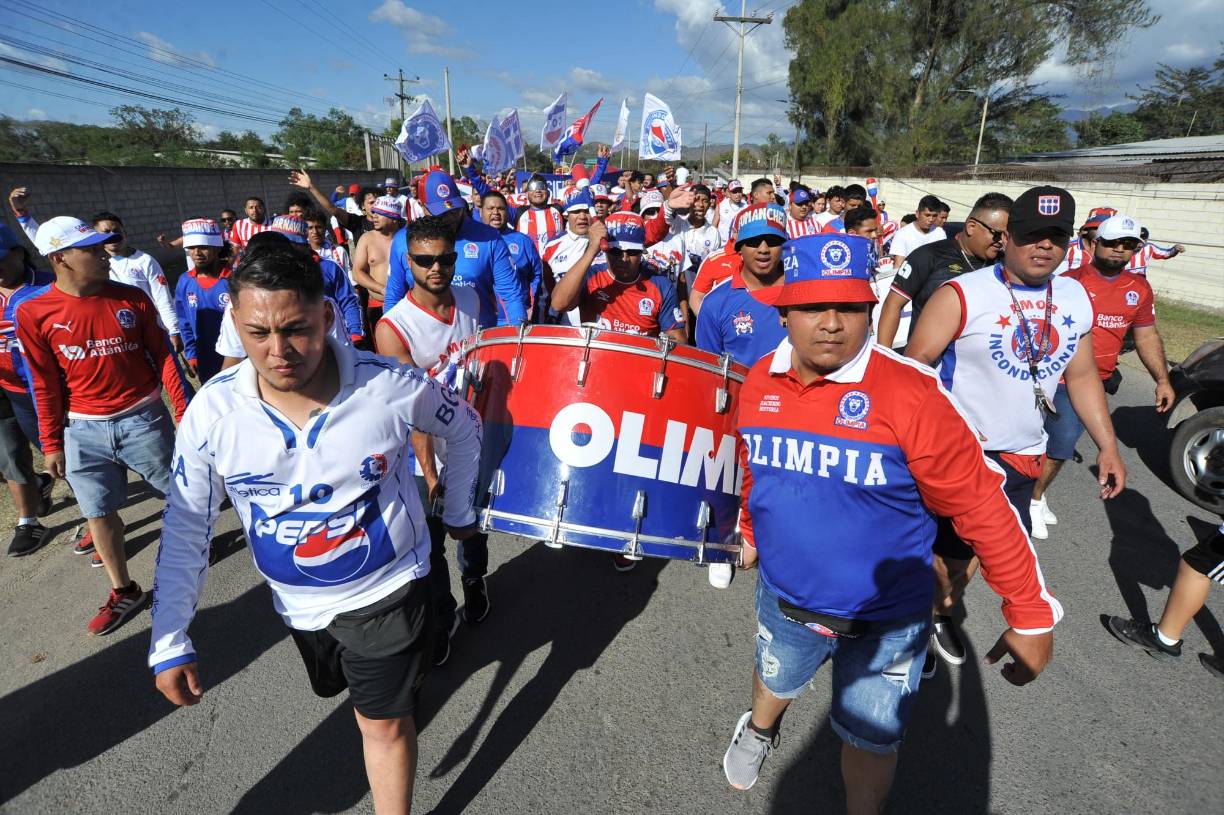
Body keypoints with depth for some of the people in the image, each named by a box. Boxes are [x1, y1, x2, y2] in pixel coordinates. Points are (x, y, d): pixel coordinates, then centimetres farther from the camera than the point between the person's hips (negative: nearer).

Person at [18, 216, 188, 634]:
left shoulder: (133, 298, -4)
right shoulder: (33, 313, -4)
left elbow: (164, 357, 0)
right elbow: (46, 385, 0)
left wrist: (184, 413, -2)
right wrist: (51, 443, 3)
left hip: (143, 418, 0)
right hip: (84, 430, 1)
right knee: (98, 512, 8)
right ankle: (124, 591, 23)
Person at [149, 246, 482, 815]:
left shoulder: (391, 386, -25)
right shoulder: (212, 410, -18)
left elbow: (463, 427, -4)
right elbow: (186, 527, -7)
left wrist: (459, 511, 5)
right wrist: (169, 643, -8)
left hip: (387, 588, -4)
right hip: (297, 602, 4)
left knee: (385, 722, 8)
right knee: (339, 687, 30)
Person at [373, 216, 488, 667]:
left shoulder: (471, 299, -4)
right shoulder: (393, 328, -21)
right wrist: (430, 473, -29)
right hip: (429, 456, -4)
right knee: (430, 543, 9)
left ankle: (475, 582, 52)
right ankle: (441, 620, 33)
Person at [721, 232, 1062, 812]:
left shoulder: (910, 394, -26)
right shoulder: (759, 381, -9)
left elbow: (981, 505, -19)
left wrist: (1030, 616, -14)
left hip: (885, 618, -4)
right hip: (783, 596, 4)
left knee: (870, 738, 19)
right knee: (775, 680, 32)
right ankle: (758, 731, 66)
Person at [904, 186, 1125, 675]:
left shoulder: (1075, 297, 4)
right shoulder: (962, 295, -16)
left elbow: (1082, 375, 12)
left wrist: (1108, 446, 10)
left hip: (1023, 456, 6)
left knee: (973, 548, 17)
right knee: (947, 550, 6)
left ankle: (941, 614, 43)